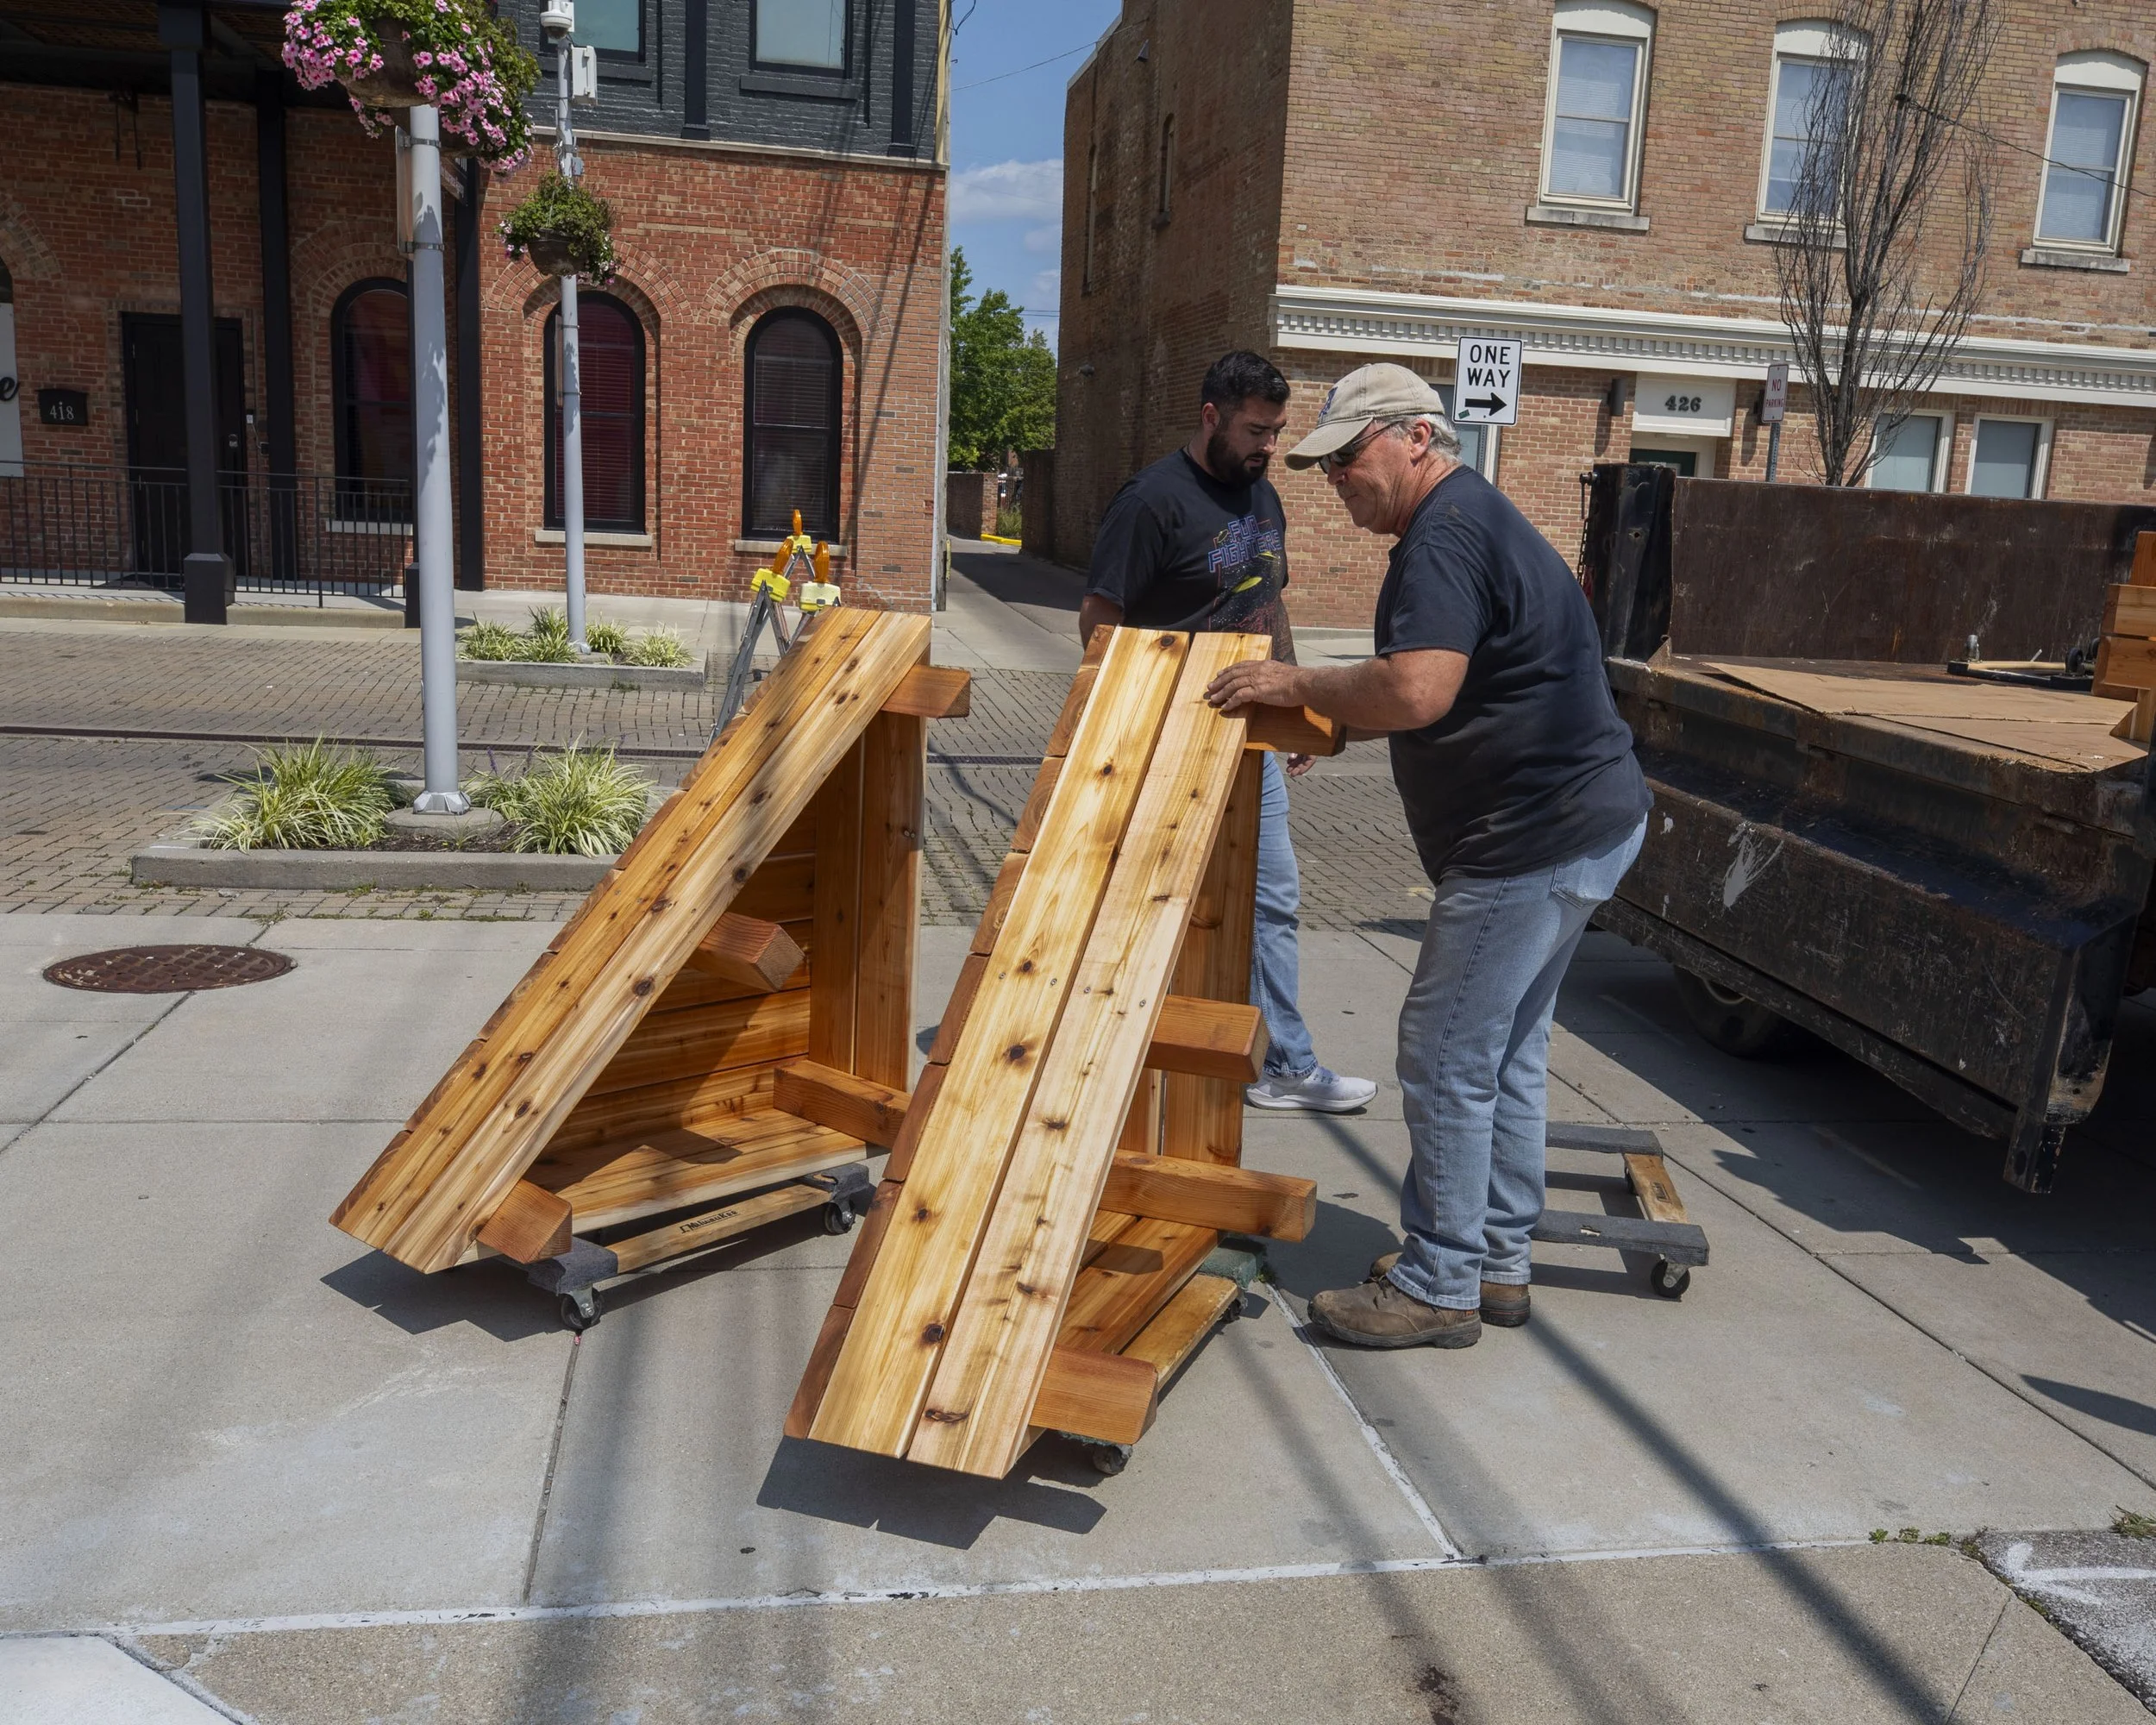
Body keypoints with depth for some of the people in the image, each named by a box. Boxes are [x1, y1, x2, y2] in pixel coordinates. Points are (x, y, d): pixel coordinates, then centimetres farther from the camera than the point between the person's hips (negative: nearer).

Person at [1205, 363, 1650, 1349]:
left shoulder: (1447, 535, -17)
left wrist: (1299, 686, -17)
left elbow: (1416, 691, -32)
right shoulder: (1470, 519, 18)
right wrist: (1325, 718, 14)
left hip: (1533, 842, -11)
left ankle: (1438, 1287, 8)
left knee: (1446, 1058, -3)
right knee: (1505, 1049, 17)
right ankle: (1497, 1262, 29)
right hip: (1583, 824, 11)